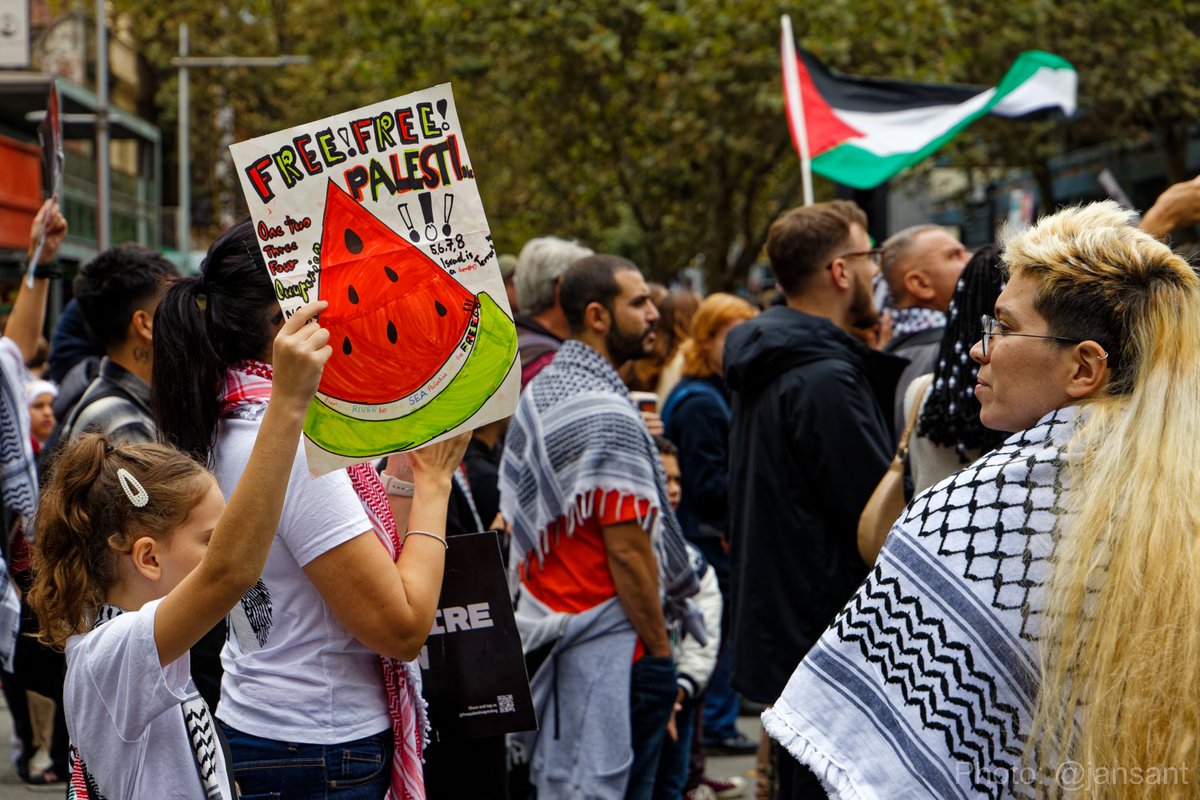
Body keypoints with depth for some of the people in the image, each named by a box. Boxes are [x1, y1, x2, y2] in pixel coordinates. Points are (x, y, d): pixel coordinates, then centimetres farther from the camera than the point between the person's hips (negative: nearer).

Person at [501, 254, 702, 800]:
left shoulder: (536, 393, 12)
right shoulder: (606, 414, -18)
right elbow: (628, 551, -20)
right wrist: (660, 651, -13)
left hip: (544, 633, 9)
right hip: (606, 651, -9)